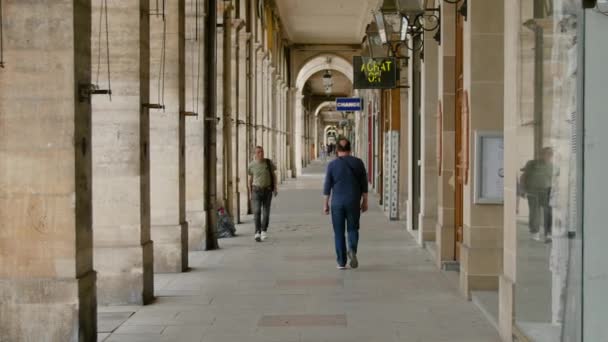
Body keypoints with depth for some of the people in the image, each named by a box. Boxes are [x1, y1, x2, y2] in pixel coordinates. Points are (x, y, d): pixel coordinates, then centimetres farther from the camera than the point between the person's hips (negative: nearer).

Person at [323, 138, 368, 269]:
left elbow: (327, 186, -3)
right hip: (353, 202, 1)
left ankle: (341, 262, 7)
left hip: (337, 202, -1)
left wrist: (326, 204, 4)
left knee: (339, 232, 9)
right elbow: (364, 184, 0)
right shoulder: (358, 162, -1)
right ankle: (352, 250, -15)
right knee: (353, 229, 14)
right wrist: (365, 201, 7)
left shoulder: (332, 164, -4)